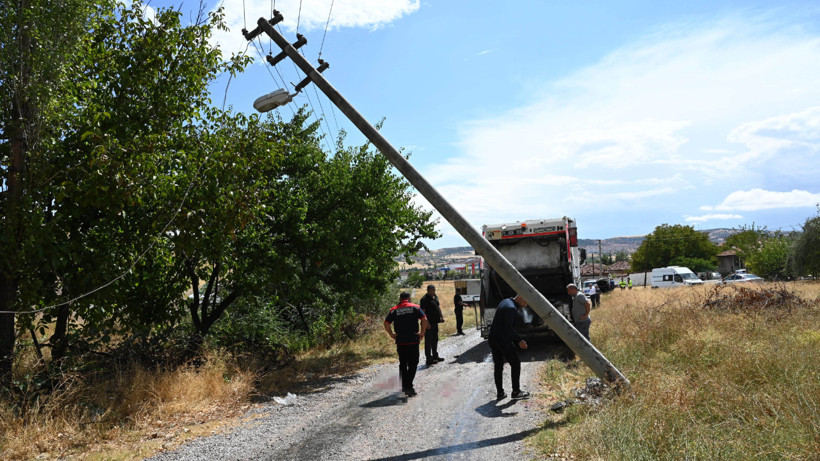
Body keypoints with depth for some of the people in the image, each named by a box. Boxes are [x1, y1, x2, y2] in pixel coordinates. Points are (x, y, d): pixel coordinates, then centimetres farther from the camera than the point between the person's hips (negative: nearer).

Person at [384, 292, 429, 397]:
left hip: (400, 341, 2)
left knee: (402, 365, 15)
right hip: (413, 341, -2)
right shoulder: (415, 307, 2)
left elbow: (386, 323, -3)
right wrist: (422, 333, -3)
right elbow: (424, 319, -9)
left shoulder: (394, 310, 6)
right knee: (413, 364, 4)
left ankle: (404, 387, 20)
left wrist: (391, 334, 4)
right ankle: (409, 386, -7)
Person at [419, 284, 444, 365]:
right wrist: (426, 323, -22)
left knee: (435, 340, 18)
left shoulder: (435, 296, 12)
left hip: (435, 322, 9)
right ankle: (429, 359, 1)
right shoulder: (424, 299, -14)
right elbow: (423, 312, -18)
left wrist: (441, 316, 14)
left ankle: (435, 356, 30)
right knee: (428, 341, -3)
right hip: (429, 323, -9)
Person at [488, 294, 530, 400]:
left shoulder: (506, 302, 13)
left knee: (498, 365, 13)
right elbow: (508, 328, -25)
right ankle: (516, 392, 10)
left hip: (493, 338, 9)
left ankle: (500, 392, 18)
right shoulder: (511, 308, -19)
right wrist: (519, 340, -23)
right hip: (503, 340, -9)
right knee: (515, 363, 4)